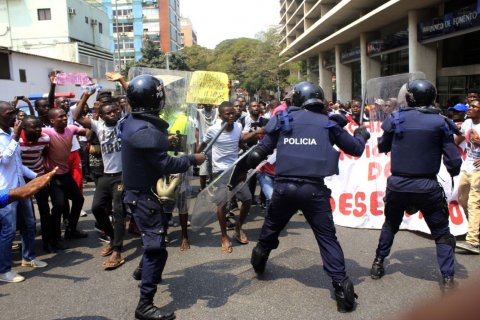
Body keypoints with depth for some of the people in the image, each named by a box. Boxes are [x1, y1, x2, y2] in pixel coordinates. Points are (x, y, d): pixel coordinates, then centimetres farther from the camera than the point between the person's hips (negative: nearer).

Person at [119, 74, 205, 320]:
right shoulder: (146, 131, -28)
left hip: (138, 190, 10)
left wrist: (163, 140, 12)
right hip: (143, 194, -10)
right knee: (156, 247, -5)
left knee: (153, 239, 29)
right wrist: (193, 159, -13)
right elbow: (165, 164, -25)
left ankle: (146, 272, 50)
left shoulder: (132, 121, 2)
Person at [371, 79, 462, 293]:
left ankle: (378, 264, 30)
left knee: (390, 225, 24)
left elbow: (382, 147, 12)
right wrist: (454, 172, 17)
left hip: (397, 184, 2)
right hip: (427, 187, -2)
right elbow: (453, 160, -4)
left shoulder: (396, 119, -2)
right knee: (442, 233, 14)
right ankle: (447, 279, 10)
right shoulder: (440, 122, -4)